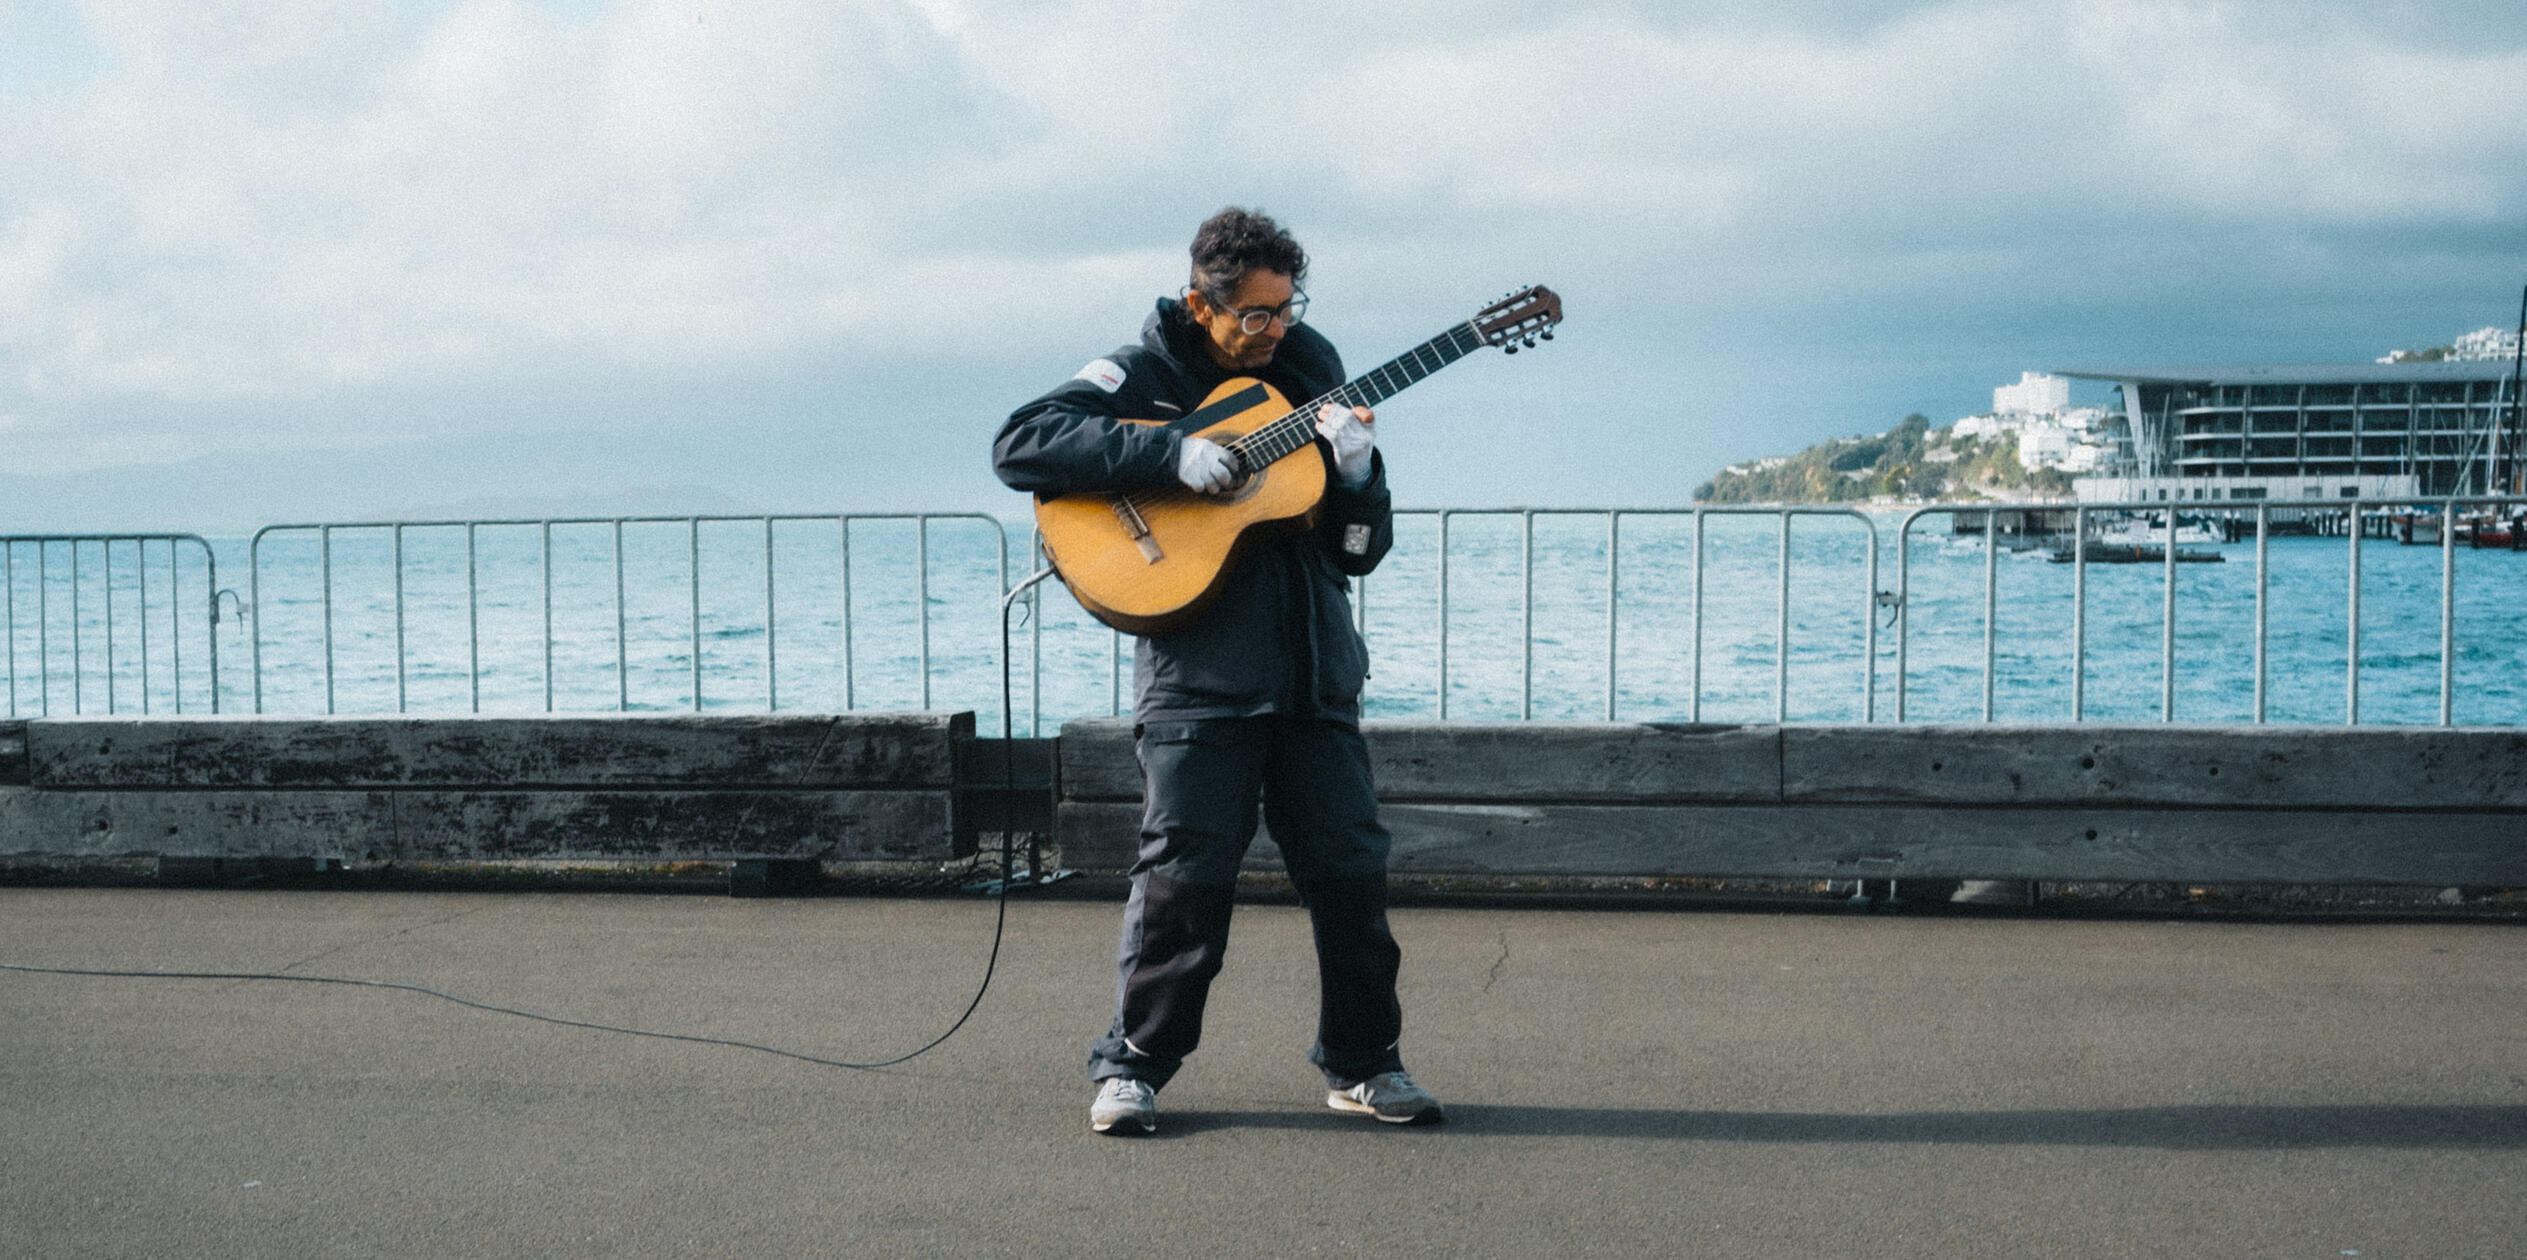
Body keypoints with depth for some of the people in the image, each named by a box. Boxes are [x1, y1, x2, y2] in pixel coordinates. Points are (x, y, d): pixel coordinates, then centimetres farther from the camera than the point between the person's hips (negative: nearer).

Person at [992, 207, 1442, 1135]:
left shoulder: (1309, 370, 13)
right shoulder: (1143, 375, 0)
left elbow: (1362, 550, 14)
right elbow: (1019, 446, -17)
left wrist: (1356, 473, -9)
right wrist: (1171, 452, -22)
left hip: (1315, 673, 5)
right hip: (1197, 675, -4)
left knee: (1351, 866, 5)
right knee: (1185, 874, -5)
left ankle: (1361, 1064, 20)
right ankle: (1133, 1066, 11)